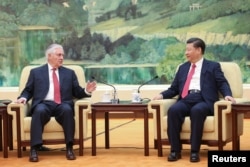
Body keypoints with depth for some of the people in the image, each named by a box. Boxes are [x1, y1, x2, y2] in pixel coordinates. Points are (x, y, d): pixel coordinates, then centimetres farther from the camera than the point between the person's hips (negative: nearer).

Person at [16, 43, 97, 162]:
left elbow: (77, 93, 16)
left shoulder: (69, 73, 21)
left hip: (62, 105, 1)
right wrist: (23, 97, -7)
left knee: (67, 109, -35)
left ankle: (69, 147, -31)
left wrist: (86, 91, -5)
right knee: (39, 111, -37)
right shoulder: (36, 72, 18)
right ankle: (34, 148, -38)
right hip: (44, 104, -1)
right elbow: (28, 91, 16)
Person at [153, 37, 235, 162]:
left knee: (197, 110, -39)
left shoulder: (213, 66, 16)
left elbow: (222, 83, 4)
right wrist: (162, 95, 4)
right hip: (186, 100, 3)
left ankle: (195, 151, -32)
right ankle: (175, 150, -26)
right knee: (173, 110, -31)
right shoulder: (183, 68, 28)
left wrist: (227, 95, -18)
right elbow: (174, 89, 24)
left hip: (204, 101, -3)